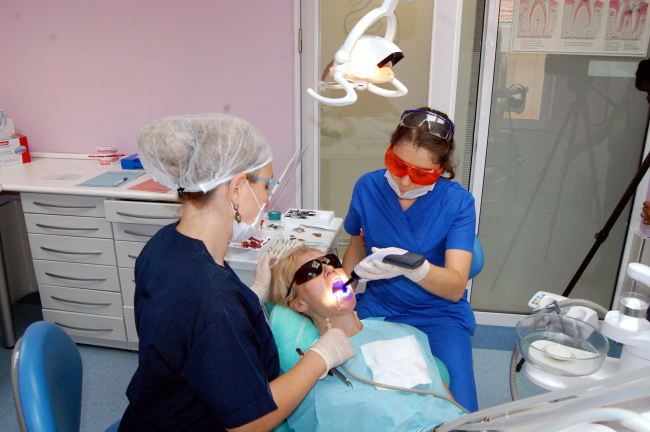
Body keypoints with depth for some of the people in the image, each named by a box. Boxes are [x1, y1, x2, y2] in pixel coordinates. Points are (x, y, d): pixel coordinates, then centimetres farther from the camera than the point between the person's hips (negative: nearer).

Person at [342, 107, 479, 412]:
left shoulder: (457, 202, -12)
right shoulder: (368, 187, -4)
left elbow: (455, 287, -20)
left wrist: (412, 267, -39)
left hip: (439, 313, -2)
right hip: (377, 305, 3)